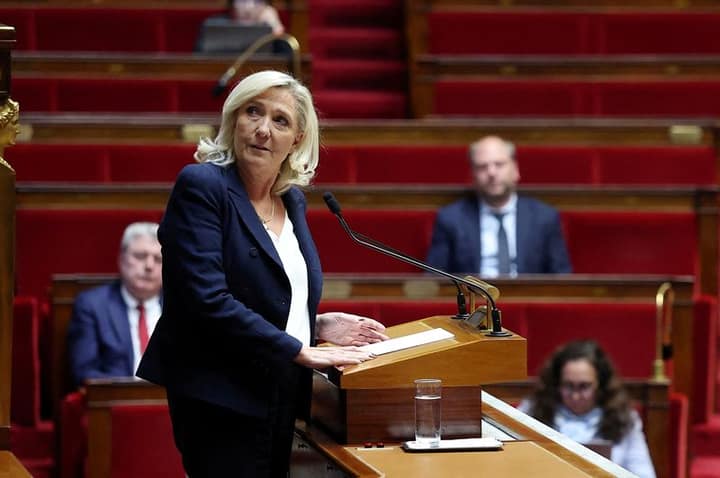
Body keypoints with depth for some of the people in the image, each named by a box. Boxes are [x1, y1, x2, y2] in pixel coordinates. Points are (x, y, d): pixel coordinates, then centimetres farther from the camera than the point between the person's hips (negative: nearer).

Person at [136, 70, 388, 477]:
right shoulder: (201, 186, -10)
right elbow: (208, 300, -21)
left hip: (279, 400, 8)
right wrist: (302, 351, -19)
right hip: (223, 400, -7)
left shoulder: (293, 200, 13)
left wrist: (319, 326, 4)